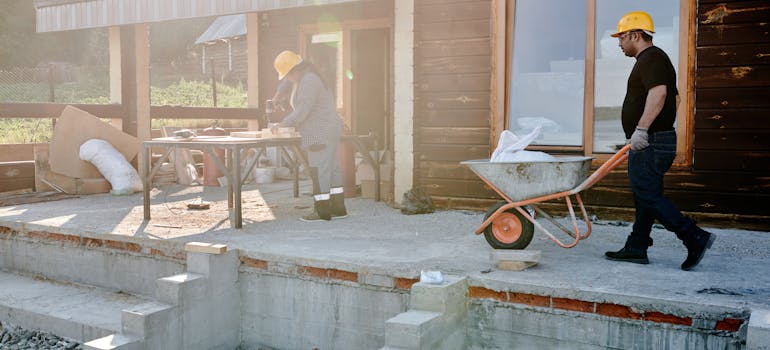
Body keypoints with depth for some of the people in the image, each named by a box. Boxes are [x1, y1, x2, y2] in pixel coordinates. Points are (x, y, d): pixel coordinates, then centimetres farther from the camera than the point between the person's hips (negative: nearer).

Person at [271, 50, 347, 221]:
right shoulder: (301, 78, 13)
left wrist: (282, 124, -13)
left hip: (322, 133, -10)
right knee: (331, 169, 9)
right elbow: (286, 82, 37)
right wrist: (277, 96, 27)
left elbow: (301, 112, -21)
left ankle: (322, 211, -6)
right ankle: (338, 208, 13)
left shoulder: (309, 82, -18)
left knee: (319, 171, -8)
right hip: (325, 132, 10)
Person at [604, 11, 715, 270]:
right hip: (650, 143, 11)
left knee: (648, 196, -11)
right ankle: (636, 248, 16)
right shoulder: (655, 58, 22)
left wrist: (641, 129, -31)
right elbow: (674, 98, 29)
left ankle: (695, 238, -10)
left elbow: (658, 93, -28)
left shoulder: (651, 58, -12)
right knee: (645, 196, 11)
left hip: (650, 144, -11)